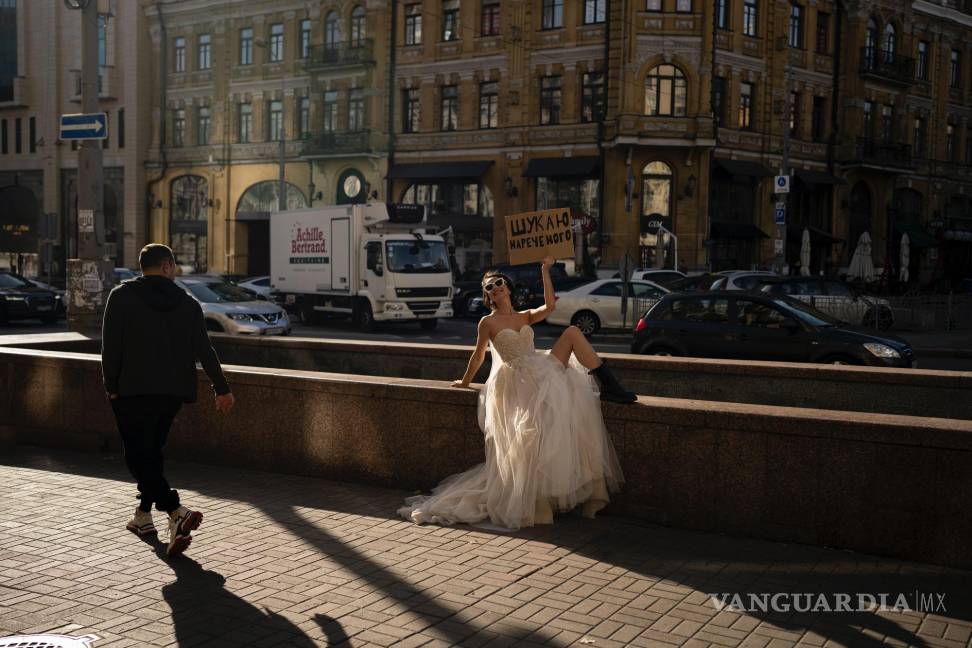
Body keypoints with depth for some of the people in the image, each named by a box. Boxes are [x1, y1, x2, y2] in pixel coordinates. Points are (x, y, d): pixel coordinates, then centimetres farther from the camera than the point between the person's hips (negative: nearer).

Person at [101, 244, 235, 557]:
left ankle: (177, 513, -22)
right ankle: (143, 514, 29)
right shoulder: (187, 303, 7)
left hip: (134, 390, -4)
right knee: (152, 451, 20)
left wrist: (111, 387, 1)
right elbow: (204, 350, 3)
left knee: (138, 456, -5)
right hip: (174, 391, 4)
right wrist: (222, 389, 4)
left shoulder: (122, 296, -1)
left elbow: (110, 346, -6)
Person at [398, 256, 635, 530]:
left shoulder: (525, 317, 17)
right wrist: (465, 382, 16)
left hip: (546, 369, 6)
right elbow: (478, 356, 11)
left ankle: (610, 386, -15)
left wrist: (545, 270, -4)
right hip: (522, 380, -6)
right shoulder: (488, 323, 3)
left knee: (573, 332, -9)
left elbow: (549, 306, -3)